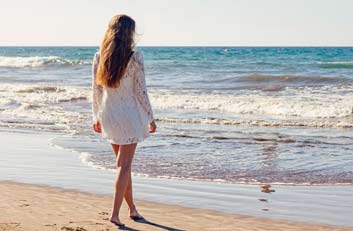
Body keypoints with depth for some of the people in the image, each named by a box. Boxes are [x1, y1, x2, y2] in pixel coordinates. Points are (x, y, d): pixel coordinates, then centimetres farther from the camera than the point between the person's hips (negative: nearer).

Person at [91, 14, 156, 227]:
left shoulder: (99, 57, -1)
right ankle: (115, 213, 1)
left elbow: (96, 90, 4)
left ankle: (132, 208, 27)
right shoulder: (135, 58, -13)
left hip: (108, 115, 5)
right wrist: (150, 118, -1)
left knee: (123, 163, 18)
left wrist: (96, 117, 15)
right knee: (124, 165, 3)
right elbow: (141, 91, -11)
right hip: (129, 114, -5)